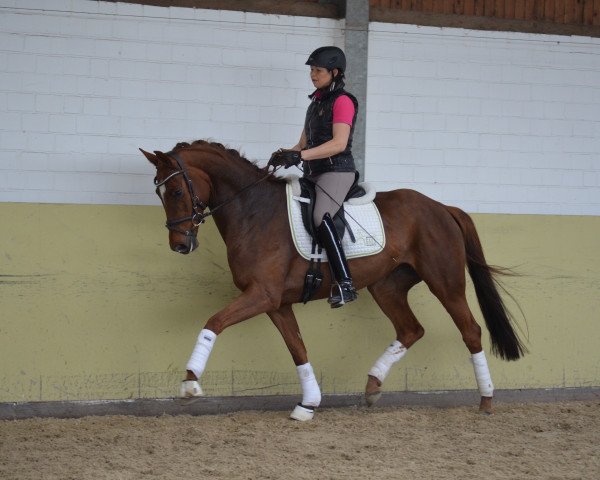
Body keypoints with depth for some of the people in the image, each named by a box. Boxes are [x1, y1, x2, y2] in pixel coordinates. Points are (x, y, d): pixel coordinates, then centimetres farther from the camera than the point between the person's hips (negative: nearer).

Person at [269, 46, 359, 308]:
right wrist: (285, 155, -1)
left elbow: (339, 143, -19)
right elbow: (304, 143, 21)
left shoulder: (342, 101, -7)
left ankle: (345, 284, -39)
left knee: (320, 217, -31)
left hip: (337, 171, -10)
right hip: (314, 174, 10)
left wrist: (299, 156, -27)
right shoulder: (316, 102, 20)